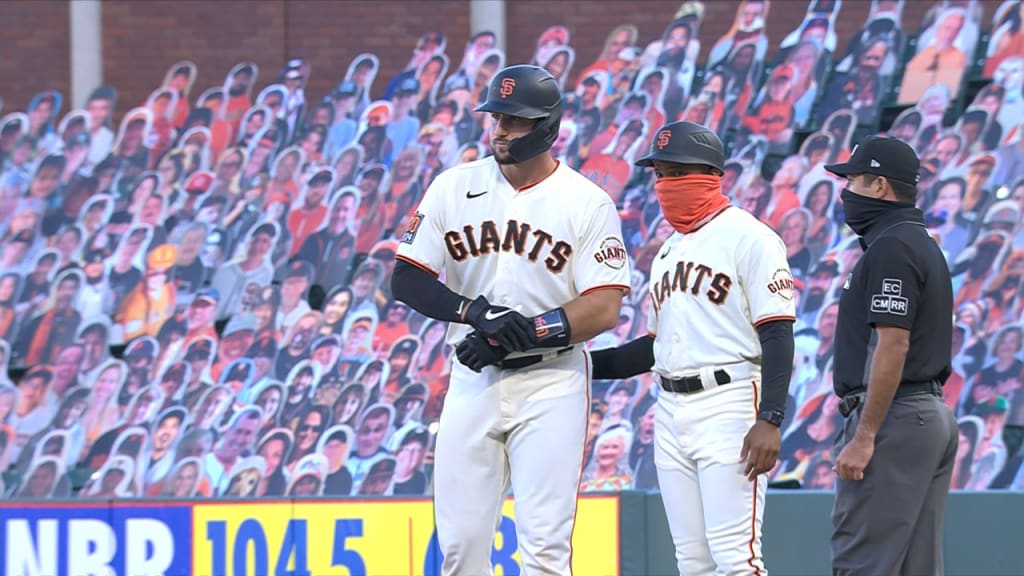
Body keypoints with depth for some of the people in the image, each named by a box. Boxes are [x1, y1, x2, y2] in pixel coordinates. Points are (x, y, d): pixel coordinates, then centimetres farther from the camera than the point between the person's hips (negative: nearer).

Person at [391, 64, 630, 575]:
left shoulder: (587, 203, -3)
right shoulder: (453, 188, 5)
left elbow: (603, 308, -10)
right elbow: (406, 280, 1)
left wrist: (518, 335, -18)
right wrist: (477, 313, -17)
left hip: (550, 384, -3)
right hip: (472, 381, 3)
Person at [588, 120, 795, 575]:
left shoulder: (747, 238, -6)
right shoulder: (668, 251, 19)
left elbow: (777, 335, -13)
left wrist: (770, 419, -22)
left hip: (729, 405, -8)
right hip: (671, 413, 8)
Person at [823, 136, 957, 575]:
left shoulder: (890, 249, -13)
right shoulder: (925, 246, 20)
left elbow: (893, 345, -20)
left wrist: (864, 437, -22)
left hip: (894, 419, -11)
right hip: (933, 415, 11)